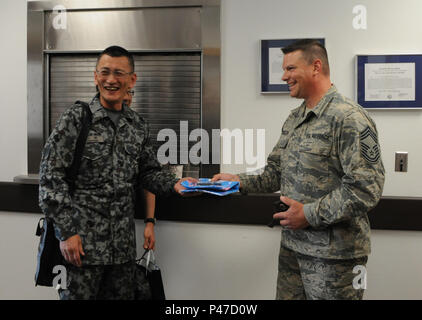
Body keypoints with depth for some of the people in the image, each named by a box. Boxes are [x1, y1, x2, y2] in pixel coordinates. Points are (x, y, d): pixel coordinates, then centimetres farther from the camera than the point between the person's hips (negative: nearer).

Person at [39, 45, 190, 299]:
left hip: (124, 245, 5)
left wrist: (174, 184, -5)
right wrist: (67, 232, -13)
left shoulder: (138, 125, 8)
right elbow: (51, 176, -9)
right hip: (82, 242, -4)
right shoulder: (76, 119, -7)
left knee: (122, 295, 15)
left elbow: (148, 172, 15)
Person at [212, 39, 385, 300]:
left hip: (333, 254, -7)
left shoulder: (349, 118, -16)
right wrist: (240, 181, 1)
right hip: (292, 245, 8)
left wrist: (310, 214, -18)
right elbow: (276, 173, 16)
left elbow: (367, 188, -21)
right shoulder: (294, 119, 11)